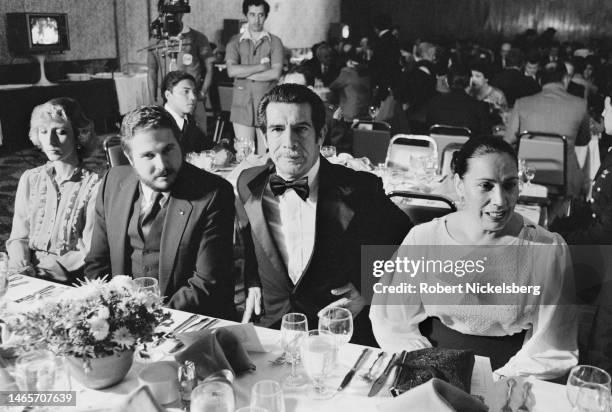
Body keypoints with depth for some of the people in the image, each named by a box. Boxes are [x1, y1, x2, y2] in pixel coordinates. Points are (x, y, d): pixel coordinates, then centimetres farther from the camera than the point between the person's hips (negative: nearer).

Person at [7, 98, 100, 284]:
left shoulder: (94, 185, -6)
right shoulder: (30, 179, 11)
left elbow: (91, 252, -9)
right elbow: (18, 237, 10)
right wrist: (23, 267, -11)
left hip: (69, 282, -4)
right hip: (29, 276, 4)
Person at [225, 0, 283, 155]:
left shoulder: (274, 42, 7)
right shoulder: (235, 43, 10)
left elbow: (275, 73, -6)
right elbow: (232, 71, -7)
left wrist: (245, 74, -5)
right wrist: (262, 66, -7)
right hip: (242, 104, 1)